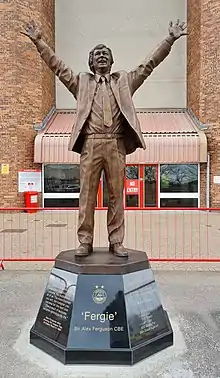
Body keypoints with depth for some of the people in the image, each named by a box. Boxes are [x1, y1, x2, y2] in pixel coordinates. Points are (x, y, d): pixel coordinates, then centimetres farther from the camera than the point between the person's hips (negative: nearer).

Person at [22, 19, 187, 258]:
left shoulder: (124, 81, 20)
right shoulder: (82, 82, 19)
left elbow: (149, 65, 17)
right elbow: (58, 66, 16)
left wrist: (170, 39, 12)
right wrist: (38, 41, 8)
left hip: (116, 144, 1)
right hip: (91, 144, 0)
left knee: (116, 195, 2)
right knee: (87, 195, -1)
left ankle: (116, 242, 10)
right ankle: (85, 241, 9)